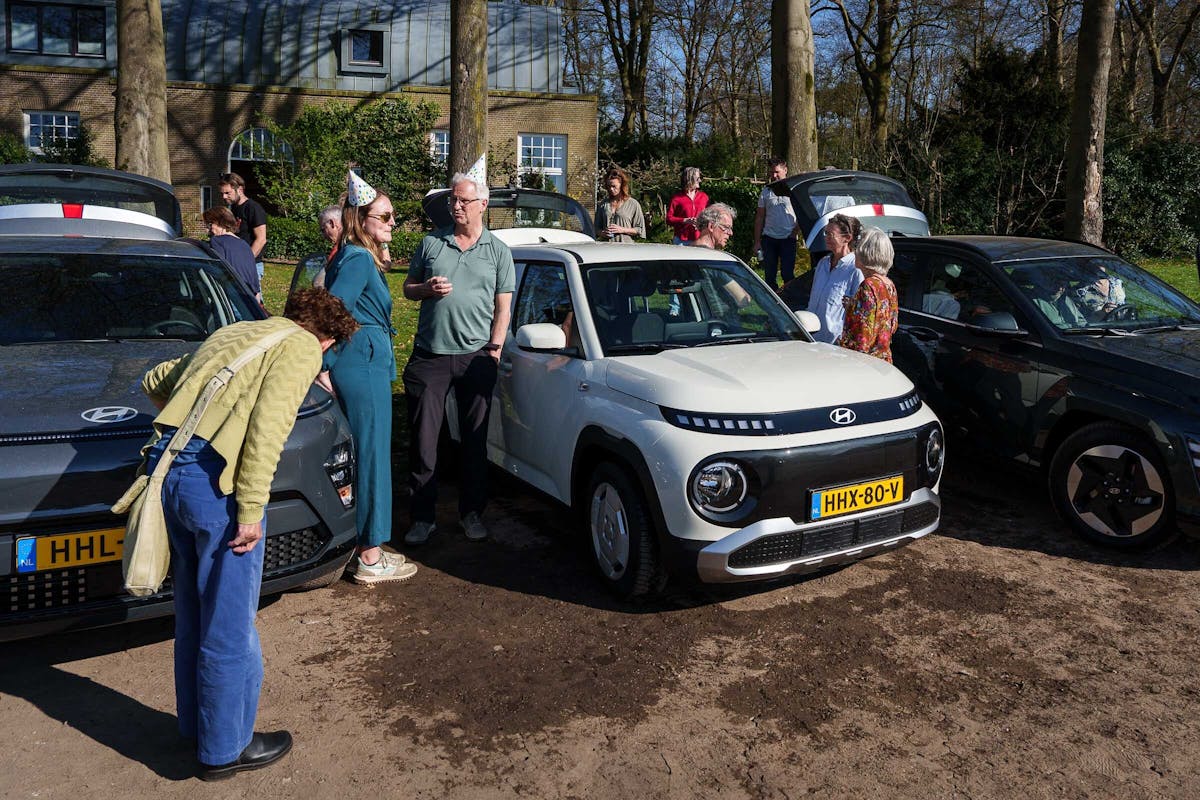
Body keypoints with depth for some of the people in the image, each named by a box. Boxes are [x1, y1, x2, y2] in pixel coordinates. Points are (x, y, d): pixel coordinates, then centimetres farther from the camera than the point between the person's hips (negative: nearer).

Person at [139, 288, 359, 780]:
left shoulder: (235, 332, 23)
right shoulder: (302, 348, 0)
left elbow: (155, 382, 30)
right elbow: (266, 426, -15)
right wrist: (250, 509, -14)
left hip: (166, 464, 8)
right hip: (212, 480, -8)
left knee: (193, 612, 22)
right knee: (229, 626, 7)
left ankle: (196, 725, 39)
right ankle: (224, 749, 22)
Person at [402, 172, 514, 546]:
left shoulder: (498, 251, 7)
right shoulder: (431, 243, 9)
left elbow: (503, 307, 5)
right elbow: (408, 288, 15)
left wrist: (494, 349, -4)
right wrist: (427, 288, -7)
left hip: (476, 356, -1)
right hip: (429, 355, 1)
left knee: (475, 439, 6)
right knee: (423, 438, 1)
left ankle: (472, 512, 19)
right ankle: (423, 516, 11)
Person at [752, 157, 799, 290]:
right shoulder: (765, 192, 8)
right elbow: (759, 218, 10)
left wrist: (795, 231, -6)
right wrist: (757, 241, 5)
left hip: (788, 239, -3)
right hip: (769, 238, 3)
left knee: (787, 274, -3)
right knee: (769, 274, 6)